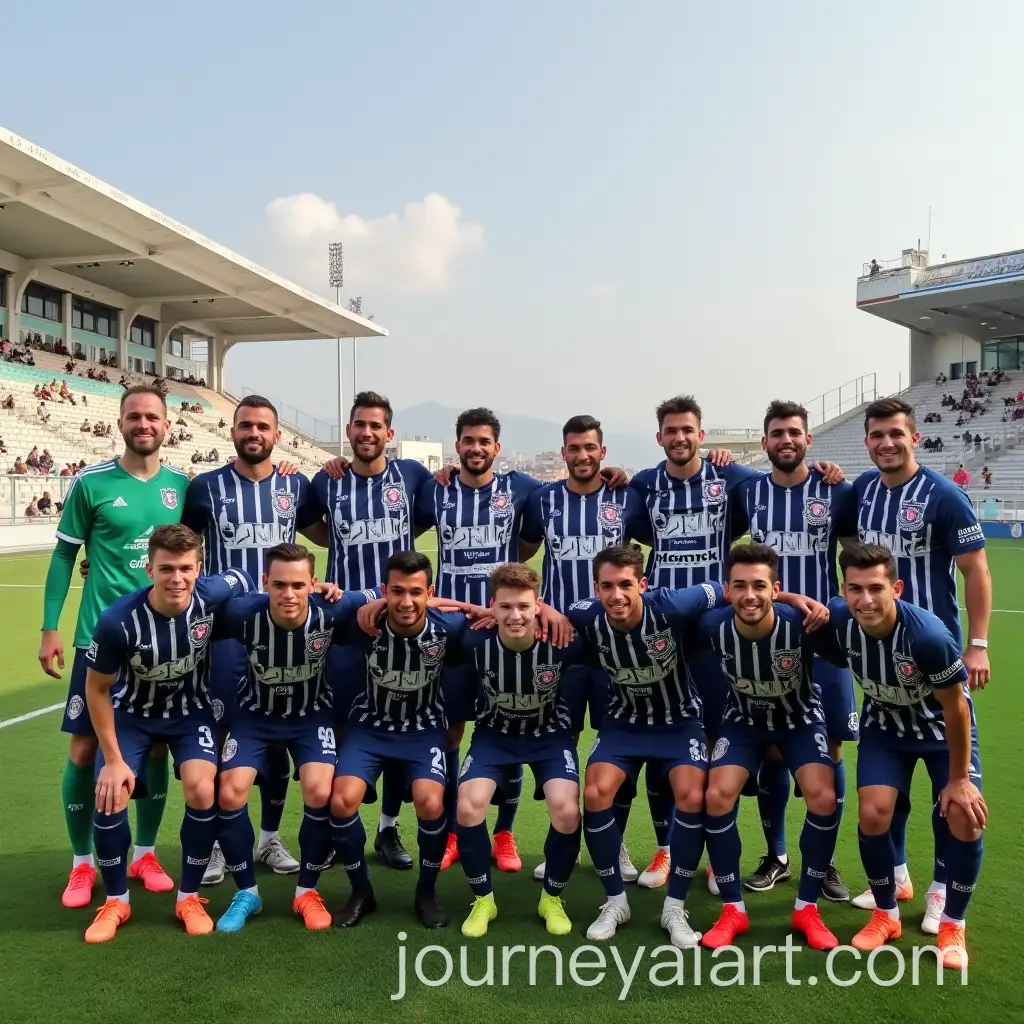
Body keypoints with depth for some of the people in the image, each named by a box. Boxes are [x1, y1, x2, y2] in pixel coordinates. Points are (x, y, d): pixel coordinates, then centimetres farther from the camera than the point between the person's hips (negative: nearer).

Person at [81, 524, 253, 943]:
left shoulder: (215, 594, -29)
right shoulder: (118, 620, -32)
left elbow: (246, 578, -2)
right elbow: (97, 689, -16)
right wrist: (113, 759, -13)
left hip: (191, 711, 1)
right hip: (133, 713, 0)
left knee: (201, 792, -19)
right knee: (109, 798, -14)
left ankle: (189, 897, 5)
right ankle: (116, 901, 14)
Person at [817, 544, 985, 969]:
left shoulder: (928, 634, -37)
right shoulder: (837, 620, -29)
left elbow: (955, 707, -22)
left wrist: (958, 778, -13)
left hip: (941, 726, -2)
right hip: (884, 725, 2)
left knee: (966, 819, -13)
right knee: (873, 815, -11)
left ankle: (952, 925, 12)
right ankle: (886, 915, 15)